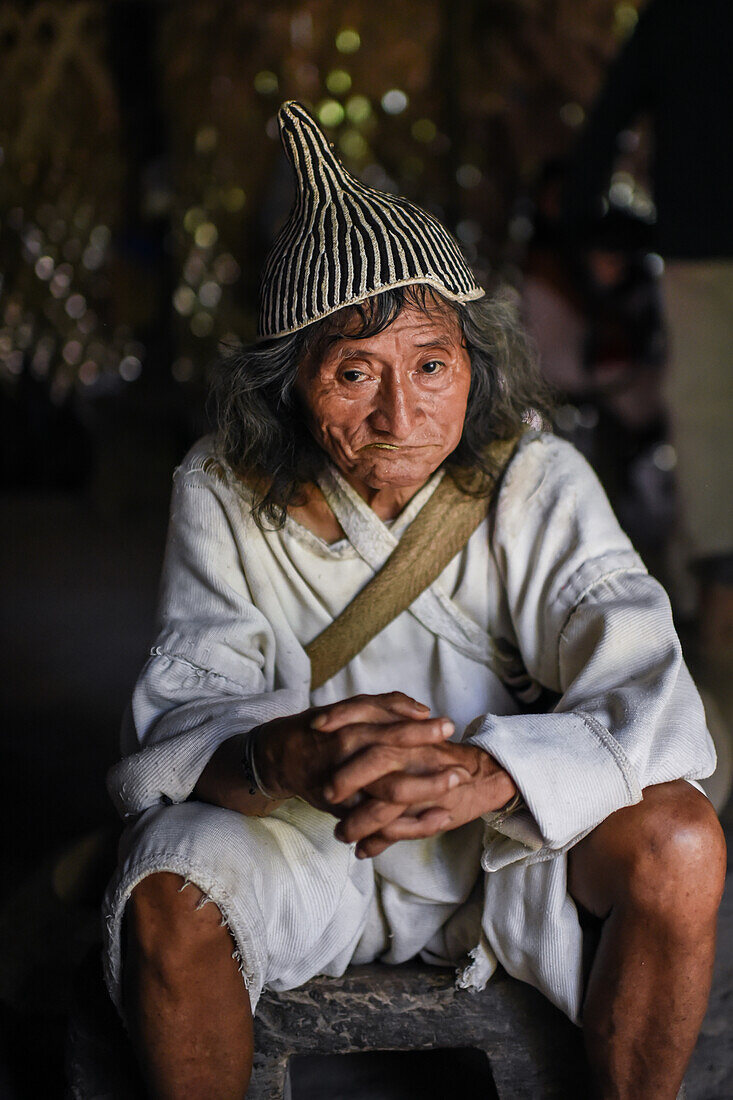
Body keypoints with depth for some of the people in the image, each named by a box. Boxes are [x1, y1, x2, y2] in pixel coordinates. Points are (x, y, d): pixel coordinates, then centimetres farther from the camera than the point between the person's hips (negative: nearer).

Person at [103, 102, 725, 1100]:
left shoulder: (534, 484, -13)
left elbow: (648, 697, -24)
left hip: (509, 836, 0)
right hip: (295, 835, 0)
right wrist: (283, 755, -44)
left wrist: (488, 771, -46)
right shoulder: (225, 496, -11)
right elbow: (181, 711, -18)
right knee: (166, 898, -29)